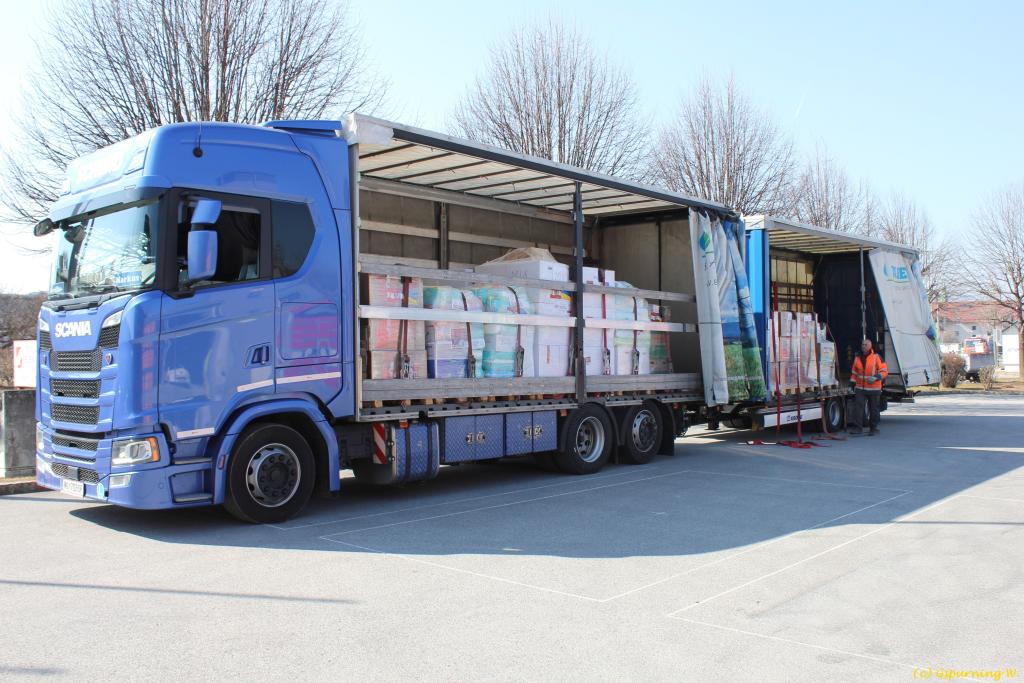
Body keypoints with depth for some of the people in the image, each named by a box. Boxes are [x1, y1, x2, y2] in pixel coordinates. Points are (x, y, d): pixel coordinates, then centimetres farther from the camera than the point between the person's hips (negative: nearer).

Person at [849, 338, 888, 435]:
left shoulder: (877, 357, -4)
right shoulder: (857, 358, 10)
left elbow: (884, 372, -8)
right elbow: (854, 373, 19)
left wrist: (875, 377, -23)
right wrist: (852, 383, 11)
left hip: (874, 389, -3)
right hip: (860, 388, 3)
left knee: (873, 409, 7)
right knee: (858, 406, -12)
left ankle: (874, 428, 19)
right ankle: (857, 427, -16)